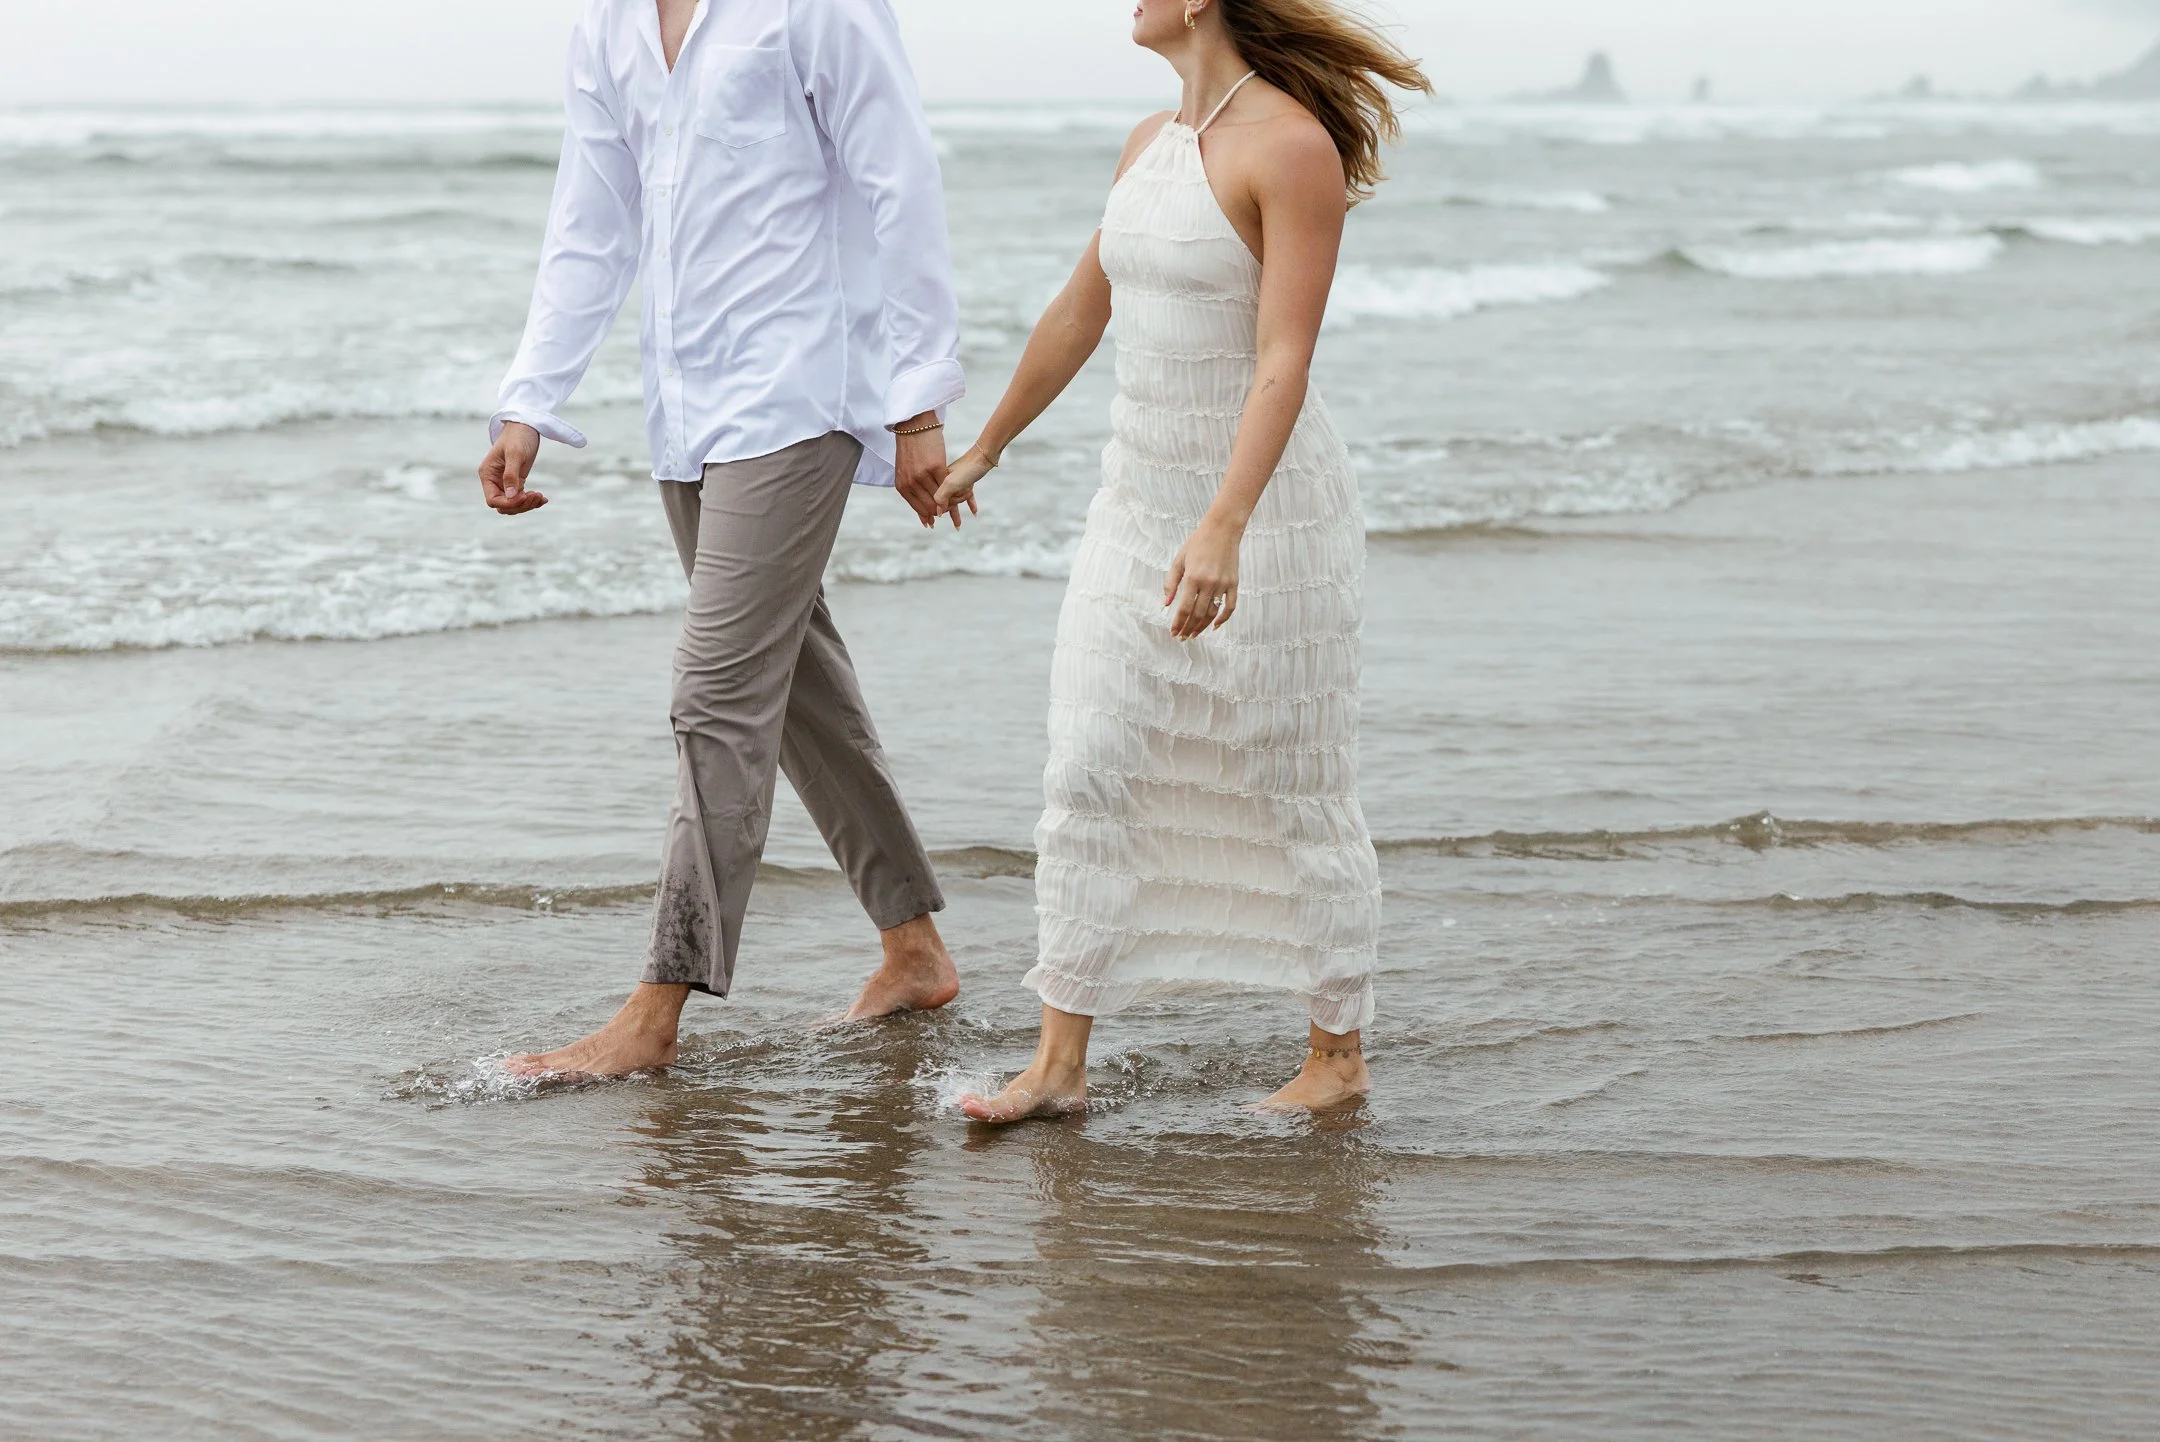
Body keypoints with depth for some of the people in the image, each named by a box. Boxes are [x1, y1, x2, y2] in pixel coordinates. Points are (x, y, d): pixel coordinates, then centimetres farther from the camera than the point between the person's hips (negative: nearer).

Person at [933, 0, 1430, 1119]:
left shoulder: (1291, 146, -15)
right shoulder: (1151, 144, 10)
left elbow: (1284, 359, -22)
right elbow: (1079, 313, 22)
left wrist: (1224, 527, -32)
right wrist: (984, 450, 29)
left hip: (1266, 504, -8)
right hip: (1138, 498, 8)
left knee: (1293, 792, 3)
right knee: (1088, 776, 1)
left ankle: (1338, 1056, 17)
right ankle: (1060, 1064, 5)